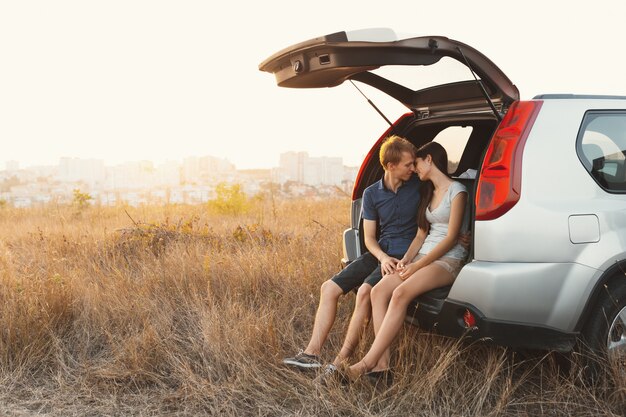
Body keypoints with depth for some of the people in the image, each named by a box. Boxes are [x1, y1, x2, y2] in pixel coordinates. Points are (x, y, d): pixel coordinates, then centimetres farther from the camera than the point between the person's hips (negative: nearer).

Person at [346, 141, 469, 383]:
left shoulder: (456, 191, -4)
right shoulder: (428, 192, 22)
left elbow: (451, 238, -12)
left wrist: (417, 266, -15)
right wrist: (406, 260, -1)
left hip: (449, 260, -8)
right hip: (423, 256, 8)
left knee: (401, 293, -33)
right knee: (379, 291, -20)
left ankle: (367, 363, -35)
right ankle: (382, 364, -28)